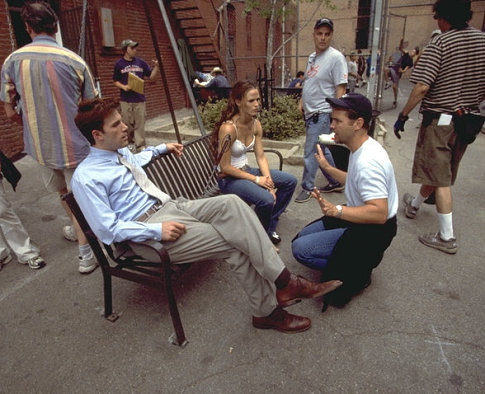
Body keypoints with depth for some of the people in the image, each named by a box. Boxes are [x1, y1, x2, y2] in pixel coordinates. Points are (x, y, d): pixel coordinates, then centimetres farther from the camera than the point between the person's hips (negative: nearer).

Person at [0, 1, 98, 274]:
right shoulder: (74, 61, -10)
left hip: (41, 147, 3)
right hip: (75, 146, -3)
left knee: (63, 192, 25)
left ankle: (78, 231, 46)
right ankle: (86, 254, 14)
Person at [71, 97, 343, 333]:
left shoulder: (121, 152, 15)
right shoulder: (86, 178, -9)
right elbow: (108, 229, -15)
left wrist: (162, 148, 35)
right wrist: (156, 231, -22)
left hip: (172, 206, 7)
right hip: (147, 226, -7)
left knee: (231, 203, -22)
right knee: (235, 243, -23)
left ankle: (282, 281, -24)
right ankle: (267, 311, -10)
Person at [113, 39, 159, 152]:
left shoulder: (141, 62, 6)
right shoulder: (119, 64, 1)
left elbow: (151, 76, 10)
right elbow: (115, 81, 7)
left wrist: (156, 67, -5)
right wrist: (123, 87, -11)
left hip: (140, 98, 1)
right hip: (126, 100, -1)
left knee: (140, 123, 0)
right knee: (128, 123, 5)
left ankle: (140, 145, 5)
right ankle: (131, 142, 21)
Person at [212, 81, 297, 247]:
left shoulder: (256, 124, -1)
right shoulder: (228, 128, -25)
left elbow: (261, 157, 1)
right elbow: (225, 167, -22)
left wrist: (269, 182, -12)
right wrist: (256, 180, -19)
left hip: (246, 170, 8)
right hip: (228, 178, -8)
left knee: (290, 181, 4)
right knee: (266, 199, -31)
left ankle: (270, 225, 17)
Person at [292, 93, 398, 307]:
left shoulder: (367, 161, -30)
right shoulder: (362, 149, 3)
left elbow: (379, 213, -35)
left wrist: (336, 210, -42)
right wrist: (327, 167, 19)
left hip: (372, 232, -10)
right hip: (359, 223, 10)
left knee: (300, 248, -19)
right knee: (302, 236, 15)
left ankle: (357, 274, -2)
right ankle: (357, 261, 13)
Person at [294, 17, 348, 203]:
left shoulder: (336, 57, -12)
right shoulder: (312, 57, 14)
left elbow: (341, 88, -16)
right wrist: (302, 101, 13)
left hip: (322, 113, -9)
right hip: (310, 112, 9)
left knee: (310, 152, -5)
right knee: (322, 150, 16)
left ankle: (307, 187, 10)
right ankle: (335, 182, 30)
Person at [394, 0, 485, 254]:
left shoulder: (439, 44, -13)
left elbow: (422, 87, -21)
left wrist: (403, 116, -12)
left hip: (440, 118, -7)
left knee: (440, 178, -2)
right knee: (441, 171, 20)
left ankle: (447, 237, 1)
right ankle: (414, 205, 44)